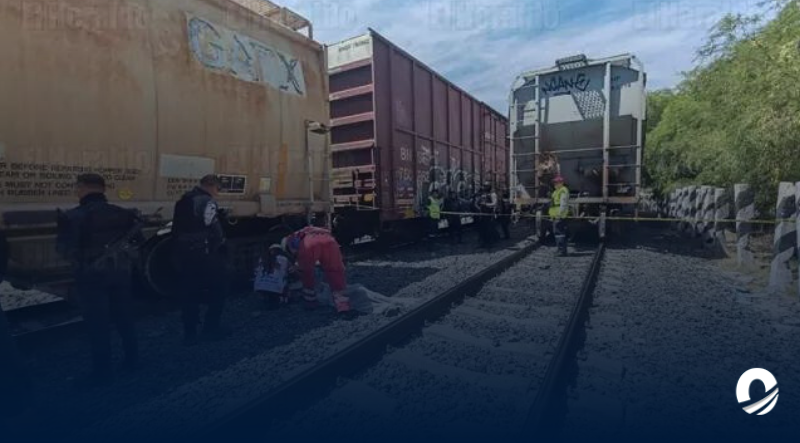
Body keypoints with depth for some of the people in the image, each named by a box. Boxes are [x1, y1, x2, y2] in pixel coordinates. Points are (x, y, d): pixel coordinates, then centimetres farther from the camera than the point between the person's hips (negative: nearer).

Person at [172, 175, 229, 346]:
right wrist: (221, 244, -3)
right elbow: (214, 229, -18)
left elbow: (176, 229, 16)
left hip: (182, 253, 8)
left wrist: (183, 246, 19)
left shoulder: (183, 201, 15)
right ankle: (211, 329, 13)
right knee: (218, 289, 8)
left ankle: (190, 334, 18)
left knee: (189, 294, 12)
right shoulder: (207, 202, -13)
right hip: (203, 254, -8)